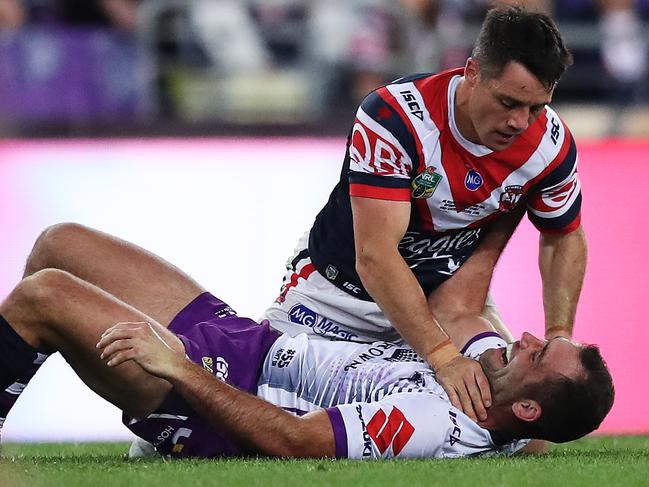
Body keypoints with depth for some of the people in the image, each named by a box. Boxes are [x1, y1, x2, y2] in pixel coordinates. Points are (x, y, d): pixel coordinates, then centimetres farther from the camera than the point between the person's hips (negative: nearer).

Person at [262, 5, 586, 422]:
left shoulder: (551, 144, -17)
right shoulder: (392, 117, -33)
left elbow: (564, 239, 3)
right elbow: (375, 256, -38)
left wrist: (559, 336, -14)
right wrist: (443, 356, -47)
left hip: (446, 291, 4)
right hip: (343, 291, -4)